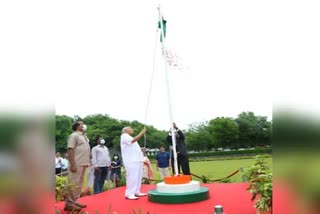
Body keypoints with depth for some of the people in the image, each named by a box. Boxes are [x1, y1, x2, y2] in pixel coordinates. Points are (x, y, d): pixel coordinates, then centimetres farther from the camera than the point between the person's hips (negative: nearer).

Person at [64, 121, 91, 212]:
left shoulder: (84, 136, 19)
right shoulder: (74, 135, -8)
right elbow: (70, 150, -15)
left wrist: (87, 162, 17)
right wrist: (73, 164, -22)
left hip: (83, 164, 9)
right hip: (76, 164, -9)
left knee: (79, 184, 12)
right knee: (73, 184, -5)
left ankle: (74, 201, 20)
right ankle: (69, 203, 1)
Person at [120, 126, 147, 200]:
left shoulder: (129, 137, 28)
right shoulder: (124, 136, -2)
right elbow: (133, 140, -21)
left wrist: (141, 149, 13)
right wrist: (142, 133, -20)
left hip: (136, 160, 10)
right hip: (131, 161, -10)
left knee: (138, 177, 9)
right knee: (132, 177, -13)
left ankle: (136, 192, 17)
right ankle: (129, 194, -9)